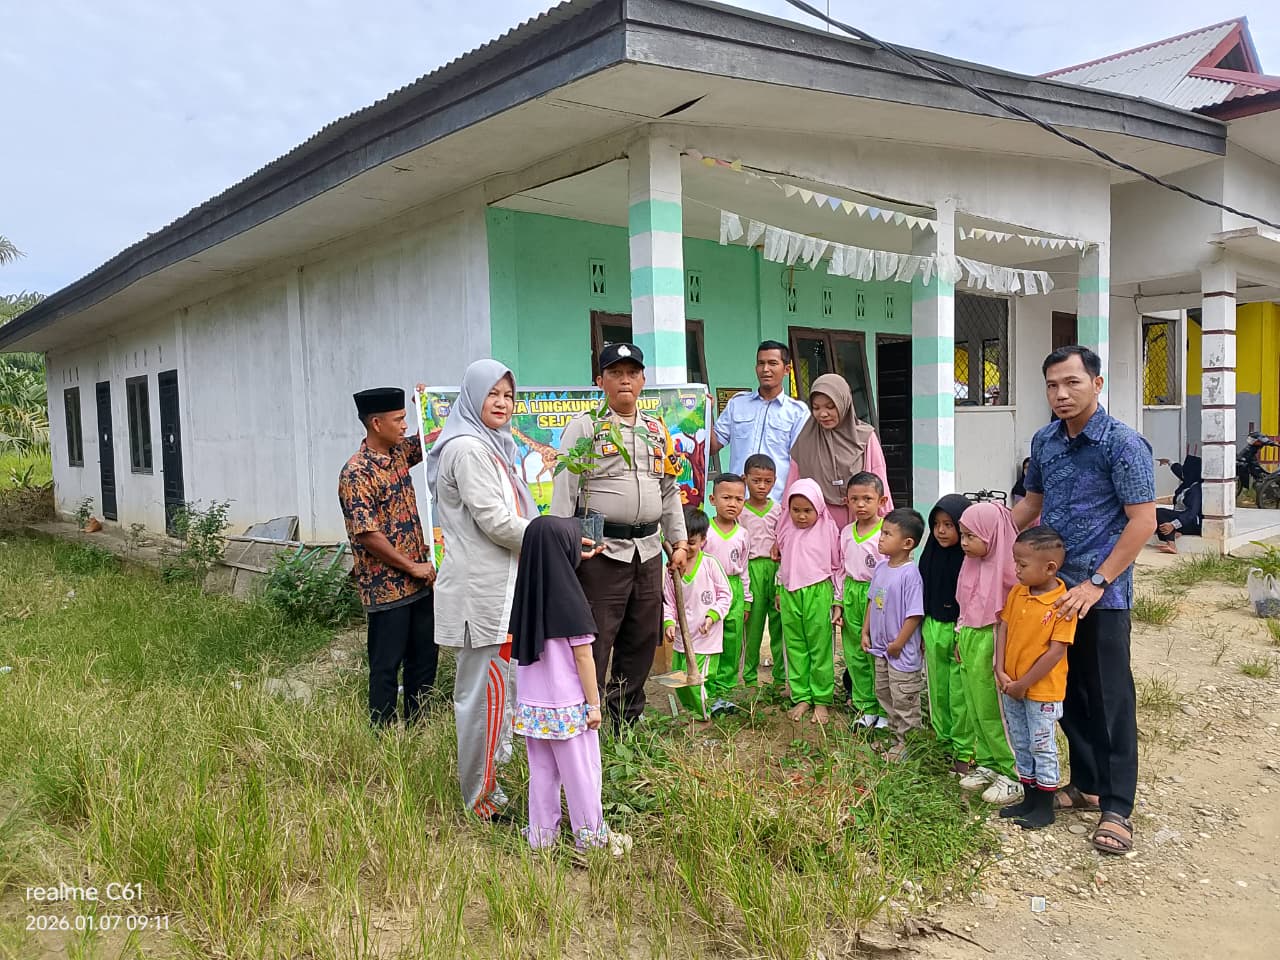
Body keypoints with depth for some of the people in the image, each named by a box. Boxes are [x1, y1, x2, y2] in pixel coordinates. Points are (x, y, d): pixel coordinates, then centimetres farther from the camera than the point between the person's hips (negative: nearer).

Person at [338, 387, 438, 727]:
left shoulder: (399, 451, 6)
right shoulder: (357, 473, -17)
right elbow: (367, 535, -21)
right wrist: (412, 567, -15)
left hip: (418, 579, 8)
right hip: (386, 586, -8)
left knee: (424, 658, 15)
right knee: (387, 665, 4)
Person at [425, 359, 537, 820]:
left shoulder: (493, 446, 17)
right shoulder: (468, 448, -14)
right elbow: (495, 522, -19)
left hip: (500, 587, 10)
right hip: (481, 590, -10)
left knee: (493, 687, 17)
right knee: (487, 690, -3)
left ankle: (483, 783, 30)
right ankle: (480, 796, 9)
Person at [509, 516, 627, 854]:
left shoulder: (526, 594, 1)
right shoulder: (570, 598, -17)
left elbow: (522, 649, 8)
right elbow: (582, 655, -15)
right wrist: (593, 703, -7)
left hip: (532, 704, 6)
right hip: (568, 706, -6)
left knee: (542, 770, 16)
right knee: (581, 770, 8)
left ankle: (542, 834, 25)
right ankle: (590, 835, 20)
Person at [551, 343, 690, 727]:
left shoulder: (657, 430, 16)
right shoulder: (584, 427, -2)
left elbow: (669, 490, 20)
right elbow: (564, 491, -6)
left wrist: (679, 542, 15)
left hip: (648, 550, 6)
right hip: (602, 551, -6)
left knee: (642, 640, 13)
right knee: (594, 642, -4)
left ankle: (627, 720, 27)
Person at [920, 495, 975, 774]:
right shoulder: (931, 554, 6)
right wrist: (923, 632, 14)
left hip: (958, 630, -6)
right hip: (932, 628, 6)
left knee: (960, 694, 0)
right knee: (938, 689, 14)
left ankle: (964, 751, 12)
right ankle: (944, 741, 28)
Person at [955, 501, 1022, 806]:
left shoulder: (1008, 567, -18)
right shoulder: (972, 564, 8)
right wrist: (961, 639, 18)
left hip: (992, 645, -8)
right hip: (970, 643, 8)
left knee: (996, 713, -1)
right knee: (977, 710, 16)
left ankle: (1015, 775, 11)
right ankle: (988, 764, 28)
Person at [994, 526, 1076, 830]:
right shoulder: (1017, 593, 0)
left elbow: (1056, 651, -20)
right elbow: (1003, 629, 2)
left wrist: (1023, 684, -16)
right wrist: (1001, 671, -9)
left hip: (1042, 690, -6)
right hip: (1011, 687, 7)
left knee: (1043, 748, 8)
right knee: (1021, 745, 18)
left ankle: (1044, 806, 24)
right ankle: (1029, 798, 34)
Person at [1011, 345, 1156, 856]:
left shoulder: (1123, 444, -12)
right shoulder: (1044, 441, 7)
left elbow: (1143, 520, -15)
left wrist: (1096, 583, -19)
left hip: (1101, 592, -6)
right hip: (1052, 585, 6)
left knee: (1110, 698, 1)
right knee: (1067, 692, 13)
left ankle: (1116, 808, 10)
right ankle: (1085, 783, 29)